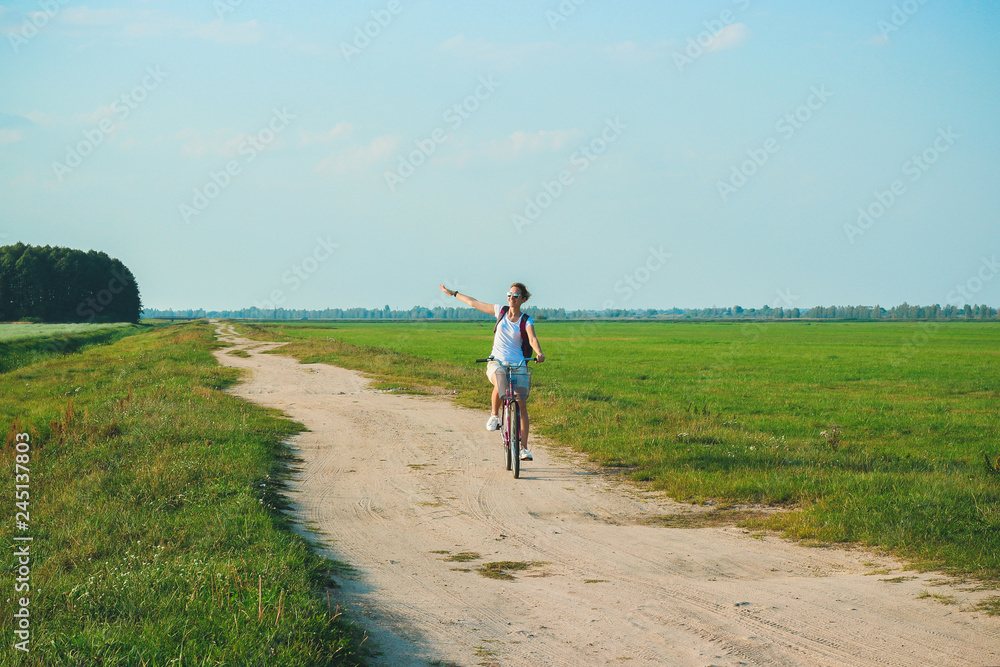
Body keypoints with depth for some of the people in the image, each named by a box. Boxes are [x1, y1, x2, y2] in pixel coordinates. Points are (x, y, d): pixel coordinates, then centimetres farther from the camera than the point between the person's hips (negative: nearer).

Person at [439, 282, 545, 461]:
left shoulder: (526, 321, -1)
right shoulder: (500, 311, 6)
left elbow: (532, 339, -19)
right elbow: (474, 303, 15)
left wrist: (539, 353, -40)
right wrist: (453, 293, 20)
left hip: (518, 365, 0)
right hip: (497, 361, 0)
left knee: (521, 404, -9)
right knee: (500, 384, -35)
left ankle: (524, 447, -3)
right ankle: (494, 416, -8)